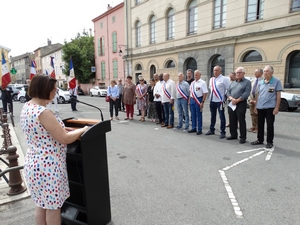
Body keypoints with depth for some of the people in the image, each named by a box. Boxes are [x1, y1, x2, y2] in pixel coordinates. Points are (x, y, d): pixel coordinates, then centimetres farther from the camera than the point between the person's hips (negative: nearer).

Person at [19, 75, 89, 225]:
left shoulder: (26, 107, 5)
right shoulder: (43, 112, -25)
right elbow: (65, 139, -24)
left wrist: (59, 128, 11)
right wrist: (83, 129, -9)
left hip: (34, 164, 9)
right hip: (47, 167, -9)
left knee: (42, 205, 23)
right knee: (53, 207, 10)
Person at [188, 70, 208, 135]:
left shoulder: (202, 83, -11)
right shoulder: (192, 83, 10)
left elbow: (205, 93, -15)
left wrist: (202, 102, -19)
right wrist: (189, 100, 12)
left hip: (198, 100, -6)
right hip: (192, 99, 6)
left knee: (199, 115, 2)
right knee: (193, 115, 13)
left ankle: (199, 129, 13)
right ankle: (193, 128, 26)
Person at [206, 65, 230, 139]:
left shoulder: (224, 79, -8)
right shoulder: (211, 79, 12)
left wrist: (225, 96, -9)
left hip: (220, 101, -6)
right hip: (212, 100, 7)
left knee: (222, 117, 1)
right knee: (212, 116, 17)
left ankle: (222, 132, 10)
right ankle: (211, 130, 29)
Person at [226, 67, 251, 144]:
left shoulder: (247, 82, -1)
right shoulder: (233, 83, 17)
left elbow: (246, 93, -12)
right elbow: (228, 92, 9)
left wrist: (237, 100, -16)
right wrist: (231, 98, -11)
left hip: (241, 104, -6)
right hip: (231, 104, 6)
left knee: (241, 121, -3)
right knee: (232, 121, 11)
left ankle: (243, 137, 5)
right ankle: (233, 135, 23)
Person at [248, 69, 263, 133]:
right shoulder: (253, 81, 11)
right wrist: (250, 99, 1)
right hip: (251, 99, 6)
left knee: (258, 114, 1)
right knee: (252, 114, 11)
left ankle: (257, 128, 11)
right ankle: (253, 126, 22)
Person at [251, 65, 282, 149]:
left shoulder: (276, 81, -2)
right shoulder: (260, 83, 10)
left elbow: (278, 95, -4)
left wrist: (277, 107, -10)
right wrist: (255, 106, 11)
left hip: (270, 107, -4)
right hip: (260, 107, 4)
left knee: (270, 125, 3)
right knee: (260, 125, 12)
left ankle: (269, 142, 14)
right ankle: (260, 140, 24)